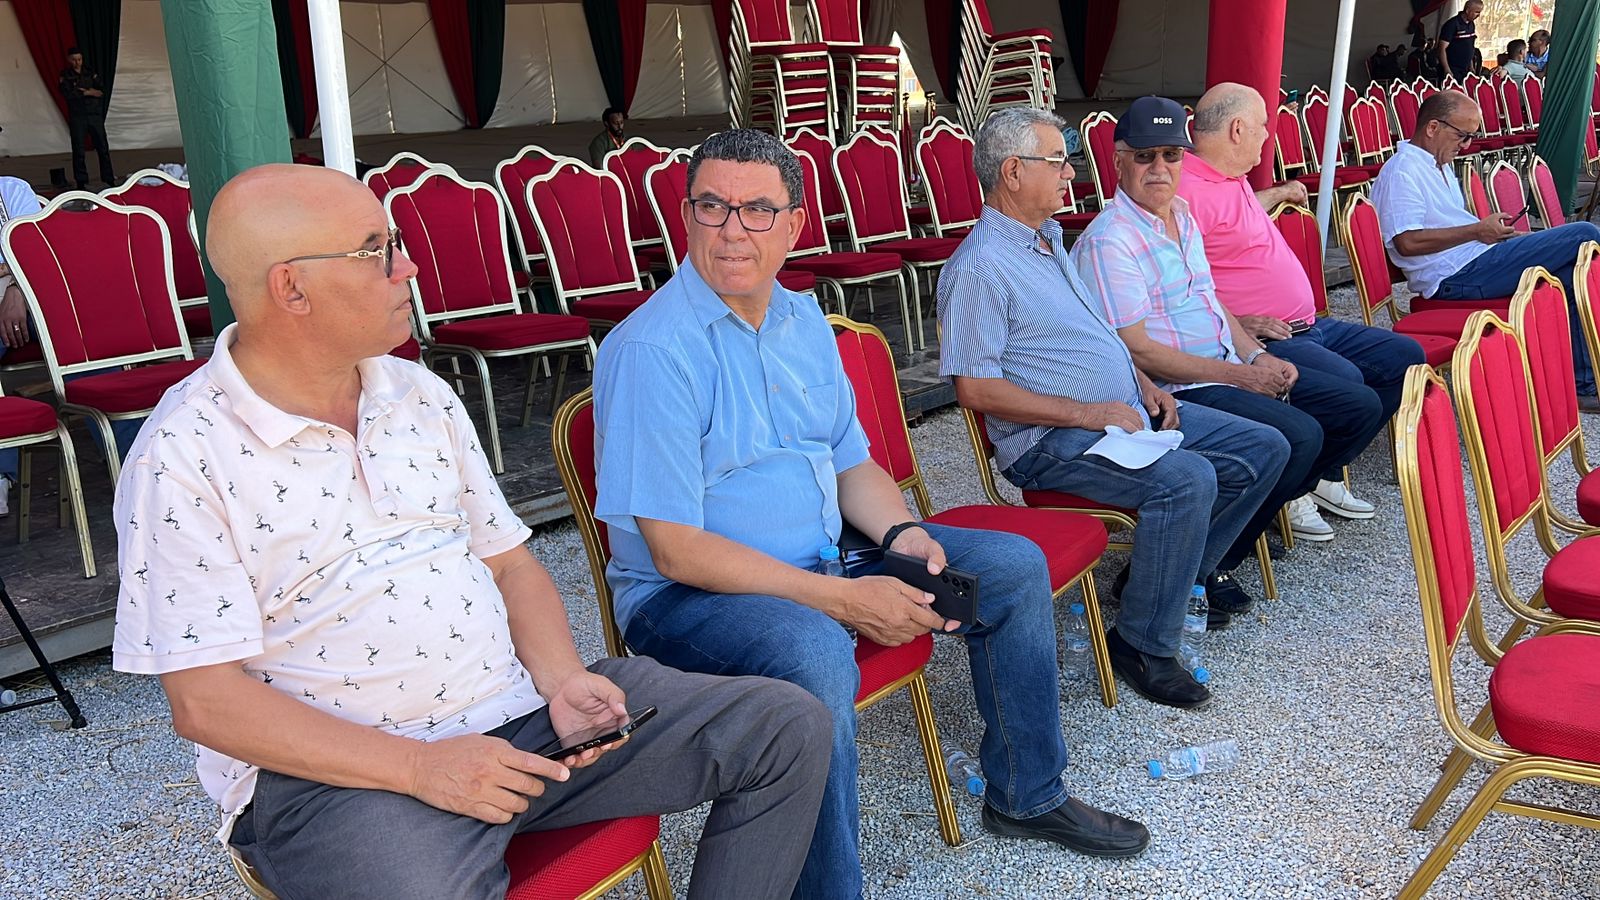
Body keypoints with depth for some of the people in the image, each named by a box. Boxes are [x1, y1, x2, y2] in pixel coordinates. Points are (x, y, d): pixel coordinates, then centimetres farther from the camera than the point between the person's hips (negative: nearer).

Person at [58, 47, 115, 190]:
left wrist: (84, 91, -11)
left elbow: (102, 91, 1)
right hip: (77, 116, -2)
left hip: (95, 115, 2)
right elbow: (68, 94, -12)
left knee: (103, 148, 2)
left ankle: (109, 179, 10)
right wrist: (88, 92, -8)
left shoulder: (90, 73, 10)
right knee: (78, 151, -1)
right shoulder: (65, 75, 2)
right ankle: (81, 182, 3)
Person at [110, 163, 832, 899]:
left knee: (789, 727, 0)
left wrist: (560, 678, -6)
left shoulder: (422, 395, 11)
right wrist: (420, 768, -20)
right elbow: (205, 701, -12)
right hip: (338, 772, -6)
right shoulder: (183, 459, -8)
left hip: (518, 711, 6)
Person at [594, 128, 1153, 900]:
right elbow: (675, 549, -22)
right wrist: (842, 598, -25)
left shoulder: (804, 321, 7)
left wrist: (904, 534, -7)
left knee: (1014, 565, 5)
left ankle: (1026, 796, 22)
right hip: (687, 595, -8)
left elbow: (851, 463, 15)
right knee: (816, 654, -40)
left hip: (826, 559, 8)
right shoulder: (650, 350, -19)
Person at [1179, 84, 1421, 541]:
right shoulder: (1188, 191, -17)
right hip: (1261, 340, -11)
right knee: (1345, 381, -32)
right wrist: (1236, 323, -27)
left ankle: (1323, 471, 10)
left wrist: (1277, 194, 53)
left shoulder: (1231, 180, 18)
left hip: (1307, 326, 11)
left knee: (1403, 356, 12)